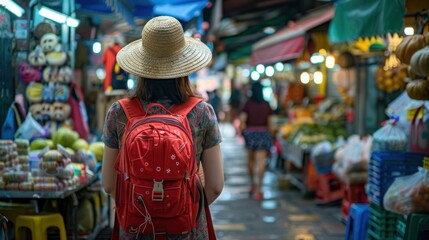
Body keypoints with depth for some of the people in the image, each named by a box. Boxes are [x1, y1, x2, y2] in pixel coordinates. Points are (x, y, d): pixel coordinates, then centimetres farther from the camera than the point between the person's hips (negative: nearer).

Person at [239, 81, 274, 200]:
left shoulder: (248, 103, -5)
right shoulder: (266, 105, 0)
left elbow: (242, 120, -11)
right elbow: (270, 122, 4)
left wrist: (243, 132, 3)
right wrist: (269, 135, 15)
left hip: (250, 132, 0)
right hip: (263, 133, 0)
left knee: (251, 159, 21)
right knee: (261, 161, -4)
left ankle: (252, 184, 32)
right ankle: (258, 189, -12)